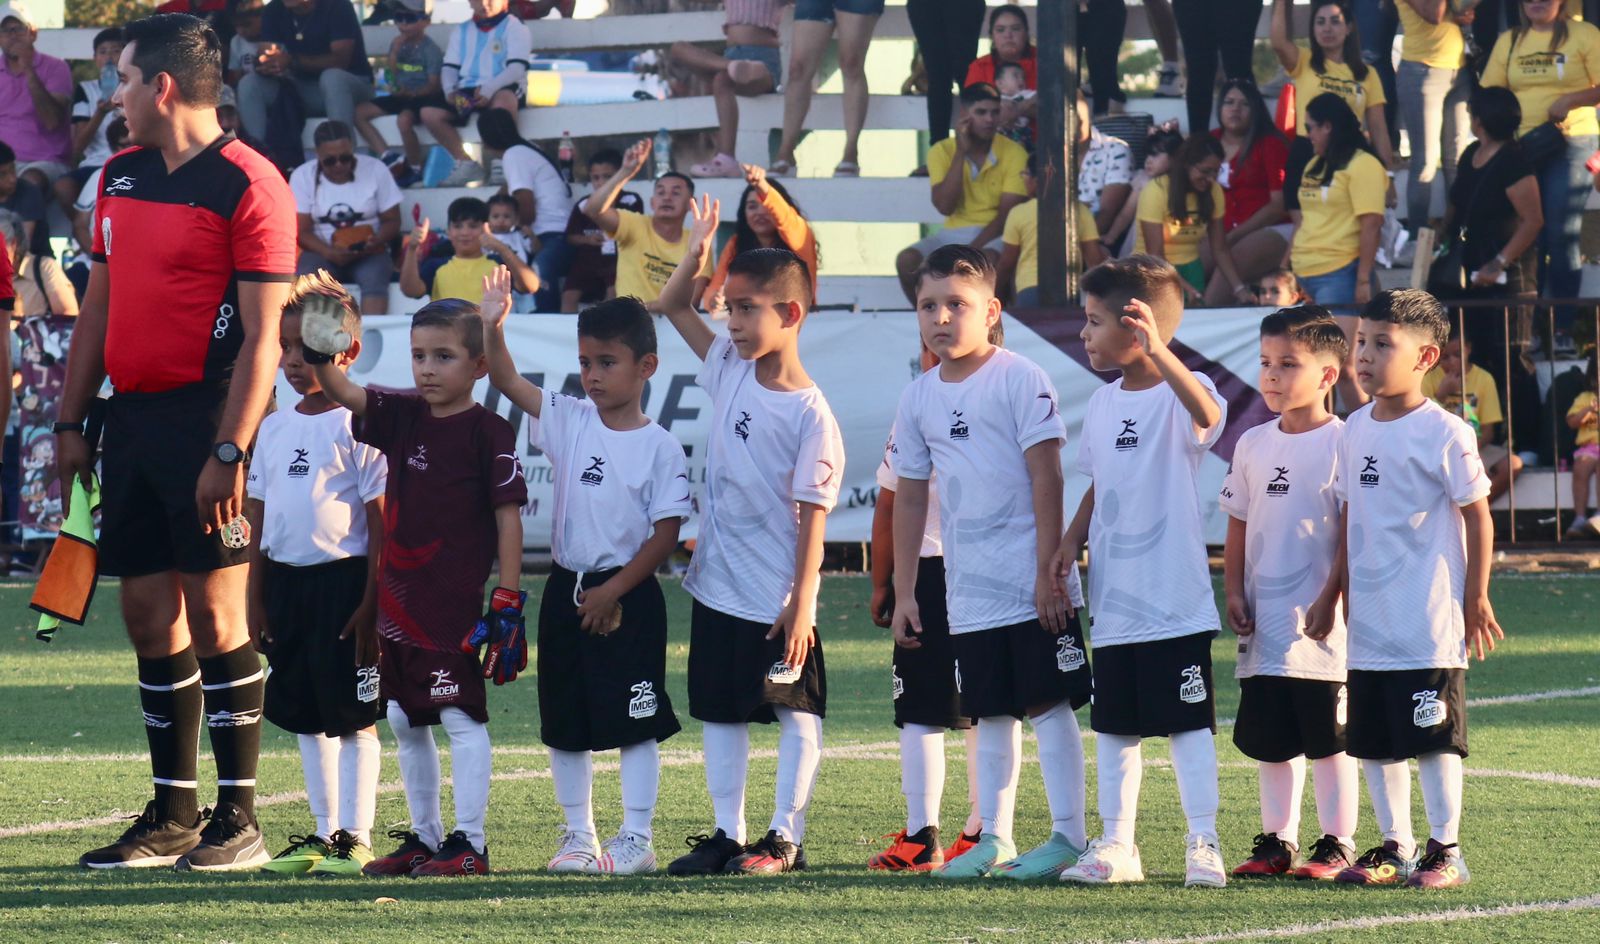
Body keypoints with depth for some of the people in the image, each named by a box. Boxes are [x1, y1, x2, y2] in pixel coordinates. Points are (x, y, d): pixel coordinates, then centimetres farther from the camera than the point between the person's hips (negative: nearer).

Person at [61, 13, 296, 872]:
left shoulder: (246, 185, -9)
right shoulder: (121, 175, 14)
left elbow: (262, 334, -13)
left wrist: (229, 451, -19)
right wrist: (70, 422, 15)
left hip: (203, 415, -7)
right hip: (131, 416, 7)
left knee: (214, 613, -7)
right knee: (148, 614, 8)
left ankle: (238, 823, -2)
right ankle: (171, 818, 15)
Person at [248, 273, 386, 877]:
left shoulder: (358, 426, -8)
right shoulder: (275, 429, 12)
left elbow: (381, 521, -9)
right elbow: (259, 519, 16)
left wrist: (370, 602, -14)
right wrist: (256, 599, 12)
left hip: (343, 579, -7)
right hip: (286, 581, 7)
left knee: (353, 716, -3)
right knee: (304, 717, 12)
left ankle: (355, 838, 0)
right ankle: (324, 832, 21)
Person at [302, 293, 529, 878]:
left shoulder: (488, 433, -8)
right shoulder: (402, 418, 9)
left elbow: (508, 517, -8)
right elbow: (343, 393, -1)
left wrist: (507, 600, -12)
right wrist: (319, 353, -23)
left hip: (453, 600, -7)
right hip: (396, 597, 7)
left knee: (460, 715, -5)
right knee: (405, 720, 12)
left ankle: (469, 844, -2)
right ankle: (423, 838, 21)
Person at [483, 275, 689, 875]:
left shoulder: (658, 447, -9)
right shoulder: (571, 423, 5)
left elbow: (666, 532, -11)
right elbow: (508, 382, 1)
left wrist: (613, 592, -15)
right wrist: (493, 327, -15)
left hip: (627, 598, -5)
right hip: (566, 591, 5)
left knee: (634, 723, -2)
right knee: (565, 724, 10)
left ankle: (636, 839, 4)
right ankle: (579, 837, 19)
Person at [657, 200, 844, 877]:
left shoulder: (810, 415, -16)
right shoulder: (730, 370, 3)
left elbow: (812, 514, -17)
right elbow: (674, 308, 13)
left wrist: (801, 603, -19)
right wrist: (695, 258, -5)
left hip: (778, 598, -7)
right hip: (719, 584, 7)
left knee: (795, 713, 4)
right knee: (718, 712, 12)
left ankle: (785, 838, 8)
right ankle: (727, 834, 19)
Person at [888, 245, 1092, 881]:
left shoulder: (1019, 380, -7)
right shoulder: (918, 399, 9)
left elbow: (1046, 477, -10)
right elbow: (910, 499, 15)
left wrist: (1048, 572, -15)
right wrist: (903, 593, 12)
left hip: (1031, 585, -5)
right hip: (968, 591, 5)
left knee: (1048, 703, -4)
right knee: (991, 714, 10)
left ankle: (1069, 836, -1)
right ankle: (994, 840, 14)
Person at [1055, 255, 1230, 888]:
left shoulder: (1180, 392, -10)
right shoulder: (1102, 404, 11)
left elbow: (1207, 414, -35)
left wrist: (1157, 352, -48)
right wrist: (1071, 542, 7)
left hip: (1175, 596, -7)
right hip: (1113, 598, 7)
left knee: (1187, 721, -3)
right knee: (1113, 724, 10)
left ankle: (1203, 845, 2)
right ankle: (1116, 845, 16)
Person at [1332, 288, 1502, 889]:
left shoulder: (1443, 433, -10)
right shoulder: (1357, 430, 9)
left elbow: (1478, 517, -7)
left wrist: (1476, 599, -7)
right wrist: (1341, 591, 17)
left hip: (1428, 622, -7)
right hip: (1369, 623, 7)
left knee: (1434, 739, -3)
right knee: (1374, 740, 10)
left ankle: (1444, 851, 5)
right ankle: (1394, 847, 19)